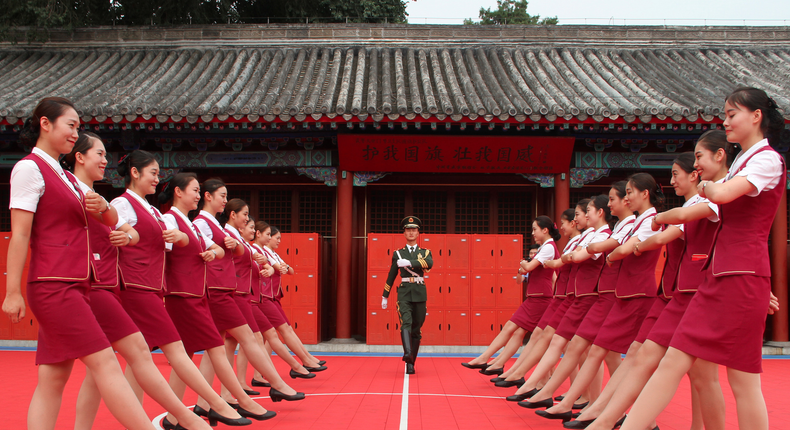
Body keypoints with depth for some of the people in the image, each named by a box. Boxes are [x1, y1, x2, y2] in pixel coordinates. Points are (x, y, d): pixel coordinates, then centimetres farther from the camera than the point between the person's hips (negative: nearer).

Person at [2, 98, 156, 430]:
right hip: (53, 286, -9)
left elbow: (112, 221, 23)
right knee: (105, 363, -12)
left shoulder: (65, 177, 20)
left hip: (74, 286, 9)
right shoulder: (29, 168, -5)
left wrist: (102, 207, -1)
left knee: (53, 378, 5)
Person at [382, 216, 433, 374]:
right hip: (404, 293, -1)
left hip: (420, 294, 1)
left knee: (416, 329, 4)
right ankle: (407, 353, -43)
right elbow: (391, 276, 17)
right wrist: (385, 296, 17)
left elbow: (429, 264, -14)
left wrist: (409, 263, -25)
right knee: (406, 323, -23)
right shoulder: (398, 253, 12)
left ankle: (411, 363, 13)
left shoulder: (425, 252, 11)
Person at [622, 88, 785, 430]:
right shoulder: (742, 161, 20)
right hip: (717, 275, 8)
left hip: (742, 279, -8)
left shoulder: (768, 160, -7)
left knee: (743, 380, -3)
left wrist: (705, 186, -3)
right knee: (672, 362, 1)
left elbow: (723, 194, -21)